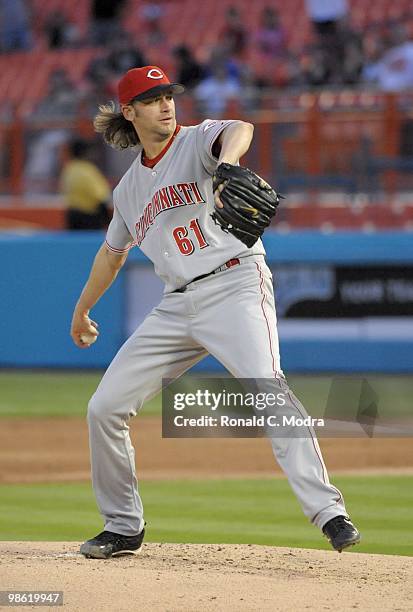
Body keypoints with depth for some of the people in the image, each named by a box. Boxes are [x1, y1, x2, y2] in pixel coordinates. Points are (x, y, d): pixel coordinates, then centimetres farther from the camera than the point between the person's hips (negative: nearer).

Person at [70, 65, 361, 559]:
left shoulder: (197, 141, -2)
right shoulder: (129, 188, 16)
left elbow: (239, 130, -27)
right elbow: (112, 252, 32)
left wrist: (226, 165, -50)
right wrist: (82, 310, 40)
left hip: (234, 284, -6)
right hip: (177, 305, 7)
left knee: (265, 386, -29)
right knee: (105, 407, 2)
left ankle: (327, 511, -32)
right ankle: (123, 526, 17)